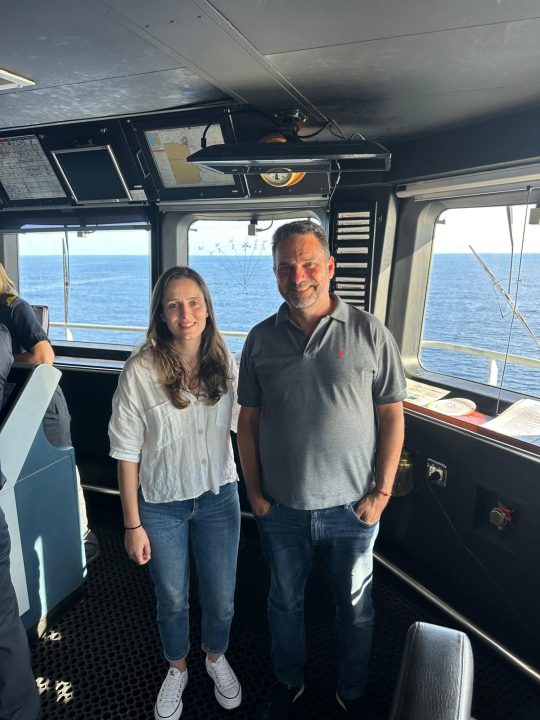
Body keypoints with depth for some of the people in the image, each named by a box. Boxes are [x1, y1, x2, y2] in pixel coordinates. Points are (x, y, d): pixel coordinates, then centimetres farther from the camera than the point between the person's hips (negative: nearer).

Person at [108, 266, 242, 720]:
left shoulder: (225, 362, -8)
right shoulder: (141, 370, -17)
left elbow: (243, 421, 7)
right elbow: (127, 453, -11)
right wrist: (132, 524, -8)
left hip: (219, 499, 2)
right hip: (162, 507, -2)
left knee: (221, 599, 16)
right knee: (173, 600, 19)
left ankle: (216, 658, 50)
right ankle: (177, 670, 51)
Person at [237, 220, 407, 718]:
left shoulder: (370, 334, -10)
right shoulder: (261, 339, -3)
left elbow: (392, 416, -6)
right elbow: (249, 420, 1)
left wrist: (381, 492, -8)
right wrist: (254, 491, 0)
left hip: (352, 508, -1)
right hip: (281, 508, 2)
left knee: (355, 607, 20)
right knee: (285, 602, 23)